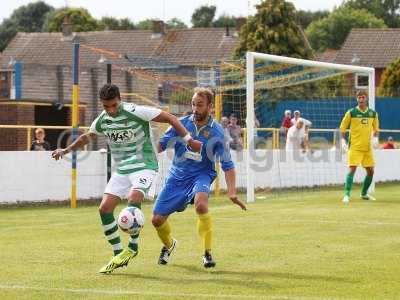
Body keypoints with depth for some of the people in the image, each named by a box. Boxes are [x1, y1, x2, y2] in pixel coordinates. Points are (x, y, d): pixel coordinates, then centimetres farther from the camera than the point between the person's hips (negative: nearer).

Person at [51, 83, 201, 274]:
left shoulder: (136, 112, -16)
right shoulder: (102, 121, 1)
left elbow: (169, 118, -11)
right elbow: (87, 137, 24)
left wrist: (189, 140, -15)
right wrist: (66, 151, 21)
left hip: (143, 166, -6)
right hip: (121, 170, 6)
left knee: (133, 199, -30)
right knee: (105, 208, -6)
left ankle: (133, 247, -12)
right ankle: (118, 254, 6)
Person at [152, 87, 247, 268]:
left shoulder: (216, 132, -10)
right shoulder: (182, 123, -3)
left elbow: (227, 165, -9)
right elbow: (161, 145, 2)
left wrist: (232, 192, -21)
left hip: (200, 175, -3)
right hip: (177, 176, 3)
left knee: (200, 204, -36)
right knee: (157, 219, 0)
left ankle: (207, 253, -22)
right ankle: (169, 245, 37)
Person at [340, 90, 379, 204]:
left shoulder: (373, 113, 7)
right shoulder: (351, 113, -4)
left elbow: (376, 128, 18)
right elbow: (343, 127, 2)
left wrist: (375, 138, 1)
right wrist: (343, 140, -8)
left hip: (367, 147, 5)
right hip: (355, 147, -5)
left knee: (370, 171, 8)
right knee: (352, 169, -16)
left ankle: (364, 193, 26)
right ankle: (347, 195, -17)